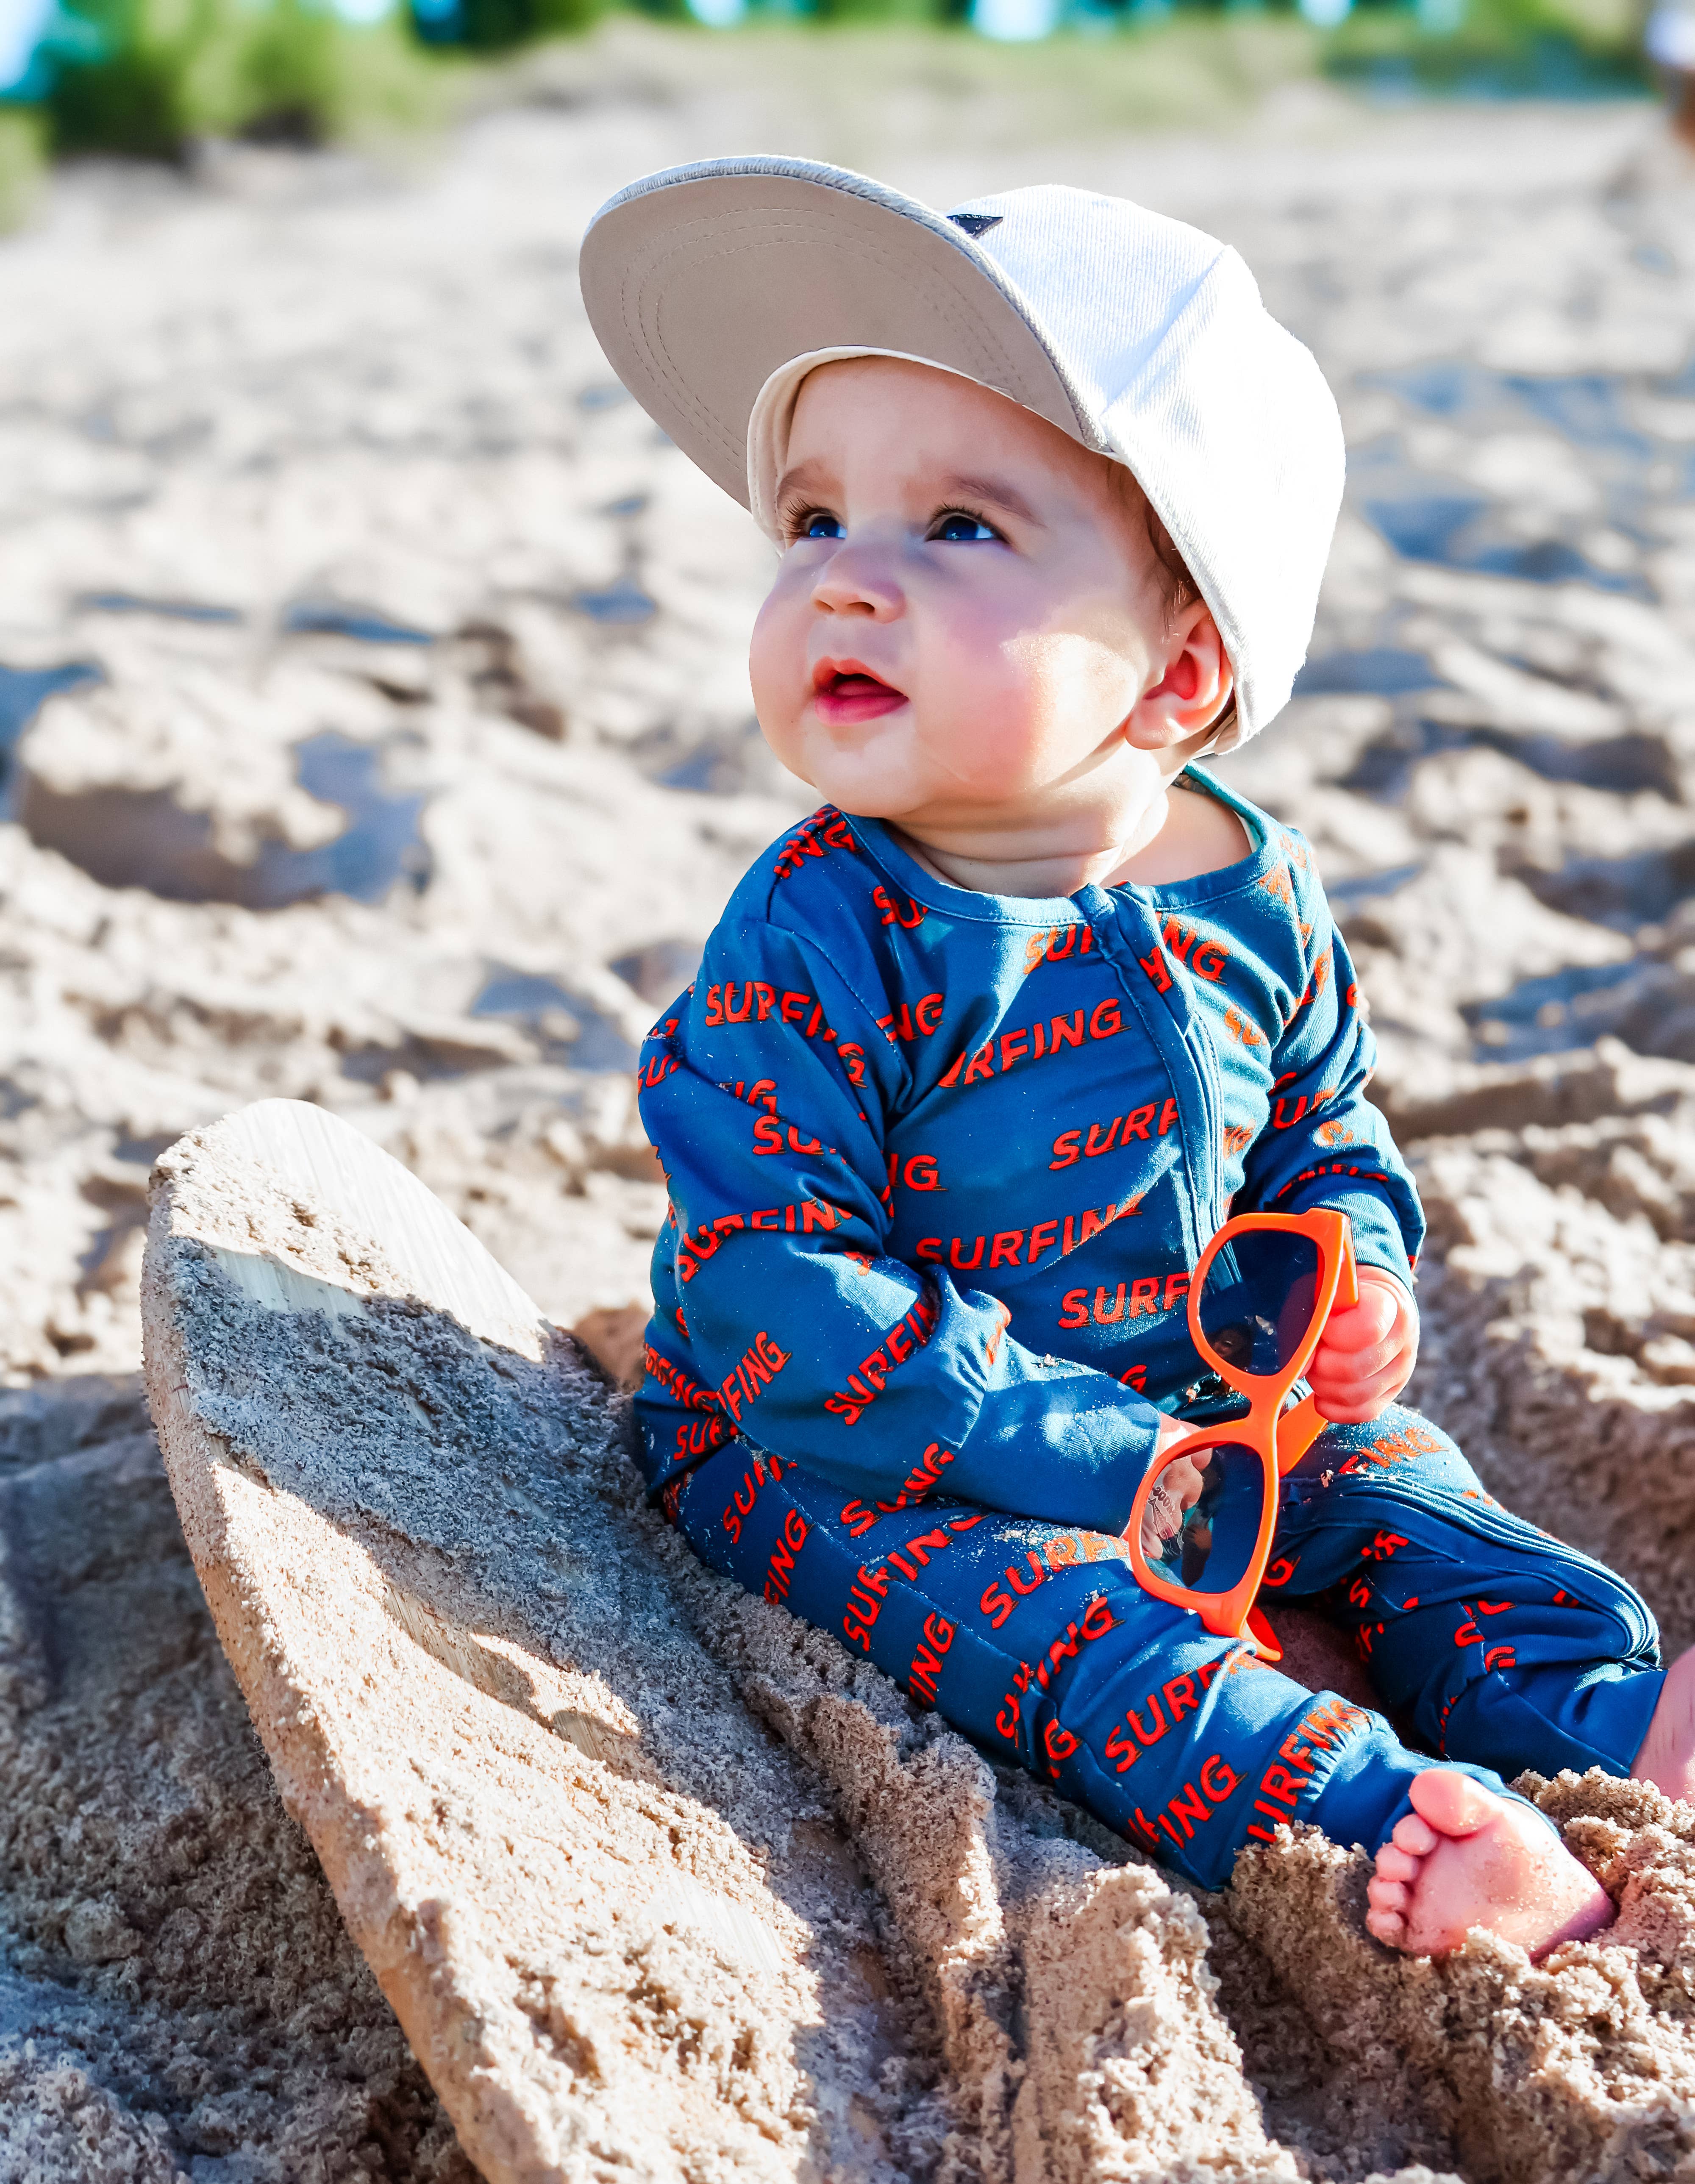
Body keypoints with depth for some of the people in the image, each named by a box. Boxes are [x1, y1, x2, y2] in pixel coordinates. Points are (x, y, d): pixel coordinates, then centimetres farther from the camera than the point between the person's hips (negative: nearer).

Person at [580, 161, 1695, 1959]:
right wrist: (1090, 1457, -29)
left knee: (1397, 1491, -4)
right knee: (1035, 1602, -30)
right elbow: (779, 1302, -26)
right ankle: (1372, 1818, -36)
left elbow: (1325, 1126, 14)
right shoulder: (819, 939, -23)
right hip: (836, 1447, -6)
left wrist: (1355, 1276, -10)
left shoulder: (1257, 893, -6)